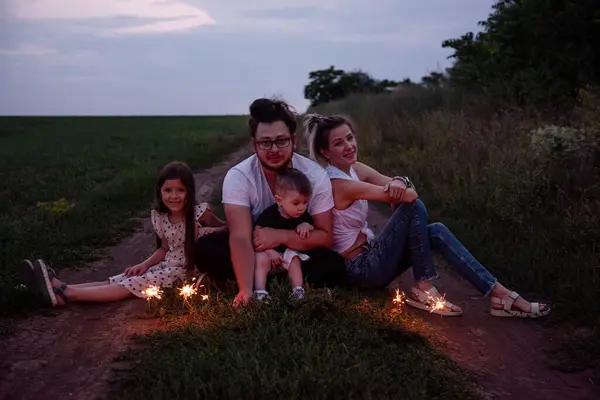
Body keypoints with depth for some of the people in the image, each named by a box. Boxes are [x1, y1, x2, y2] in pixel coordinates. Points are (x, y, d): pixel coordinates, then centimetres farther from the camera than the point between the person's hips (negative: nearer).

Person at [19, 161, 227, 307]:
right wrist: (144, 265, -3)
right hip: (166, 265, 6)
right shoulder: (160, 218, 0)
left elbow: (227, 229, -6)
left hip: (186, 270, -6)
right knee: (118, 280, -12)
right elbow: (166, 248, 11)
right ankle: (59, 286, -26)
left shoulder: (200, 213, -17)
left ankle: (67, 293, -30)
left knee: (132, 285, -21)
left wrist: (203, 233, -21)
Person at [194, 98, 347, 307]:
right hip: (254, 249, -1)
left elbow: (325, 237, -14)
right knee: (205, 249, -27)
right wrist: (246, 290, -47)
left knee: (334, 265, -30)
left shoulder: (316, 176, -17)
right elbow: (240, 237, -32)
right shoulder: (238, 177, -22)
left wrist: (281, 235, -30)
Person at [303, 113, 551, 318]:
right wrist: (402, 188, -1)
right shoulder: (337, 184, -22)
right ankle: (423, 289, -10)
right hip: (360, 267, -8)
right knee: (414, 207, -20)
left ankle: (500, 295, -8)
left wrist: (399, 182, -24)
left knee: (436, 231, -7)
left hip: (370, 255, 9)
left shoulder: (354, 169, 6)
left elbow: (405, 189, -2)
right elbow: (409, 196, -23)